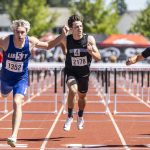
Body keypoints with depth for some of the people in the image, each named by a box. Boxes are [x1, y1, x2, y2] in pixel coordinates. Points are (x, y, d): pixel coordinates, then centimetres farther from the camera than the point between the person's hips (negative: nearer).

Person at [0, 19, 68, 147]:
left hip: (21, 78, -2)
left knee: (17, 103, -23)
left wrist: (62, 36, -9)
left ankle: (14, 136, -32)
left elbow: (48, 46, 1)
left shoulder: (32, 42, -18)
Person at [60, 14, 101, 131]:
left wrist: (91, 52, -32)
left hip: (84, 73, 2)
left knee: (82, 96, 18)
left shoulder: (89, 39, -16)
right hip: (71, 72, -2)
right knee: (72, 90, -29)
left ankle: (80, 117, 47)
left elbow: (98, 57, -17)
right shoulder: (66, 40, -15)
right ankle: (70, 117, -12)